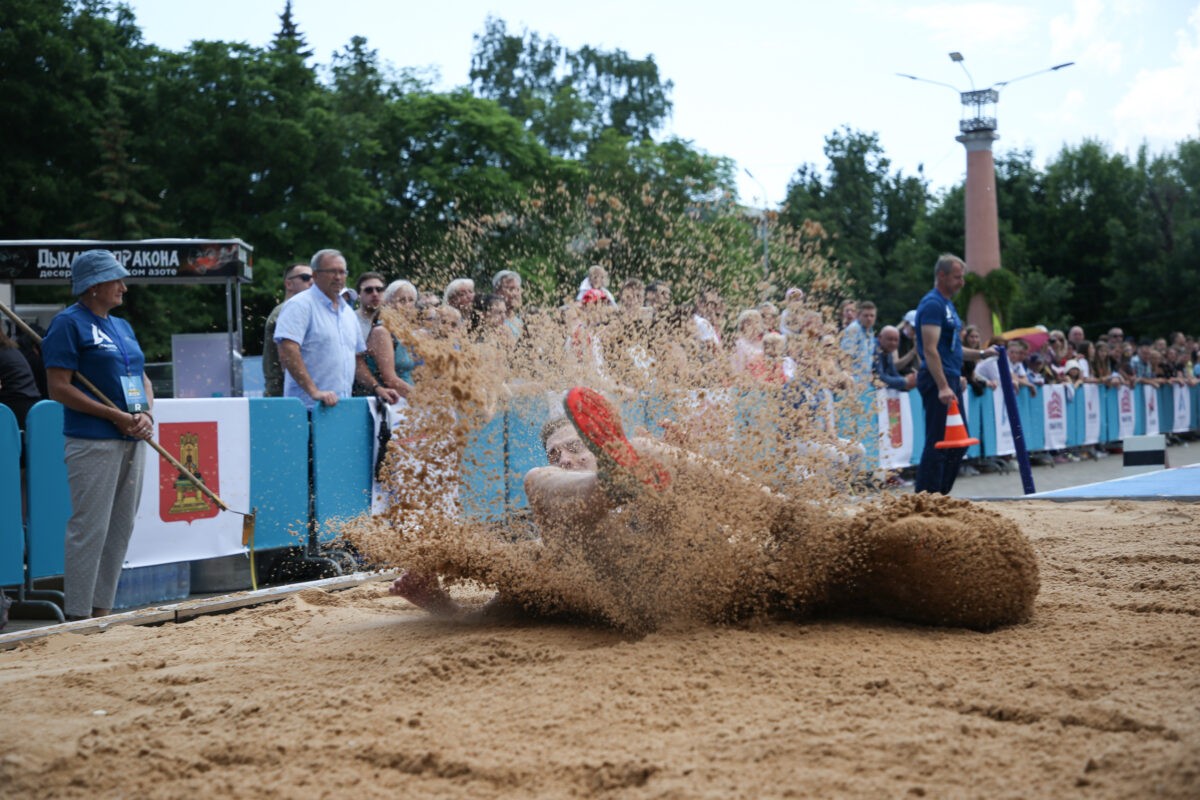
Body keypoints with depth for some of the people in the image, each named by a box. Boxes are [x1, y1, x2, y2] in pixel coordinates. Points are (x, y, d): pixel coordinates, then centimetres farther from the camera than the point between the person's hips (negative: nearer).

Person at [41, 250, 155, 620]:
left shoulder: (122, 326, 18)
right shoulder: (69, 322, -6)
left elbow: (142, 378, 22)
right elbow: (58, 387, -12)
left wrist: (146, 415, 0)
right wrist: (115, 416, -16)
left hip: (132, 441, 8)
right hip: (93, 442, -8)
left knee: (121, 528, 11)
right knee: (89, 529, -7)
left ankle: (101, 609, 20)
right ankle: (78, 617, -1)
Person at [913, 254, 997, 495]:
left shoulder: (947, 304, 19)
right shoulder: (932, 304, -12)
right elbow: (930, 350, -21)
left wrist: (981, 354, 16)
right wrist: (942, 387, -27)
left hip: (951, 379, 10)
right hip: (938, 380, -10)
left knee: (958, 443, 13)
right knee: (938, 443, -8)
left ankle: (940, 495, 20)